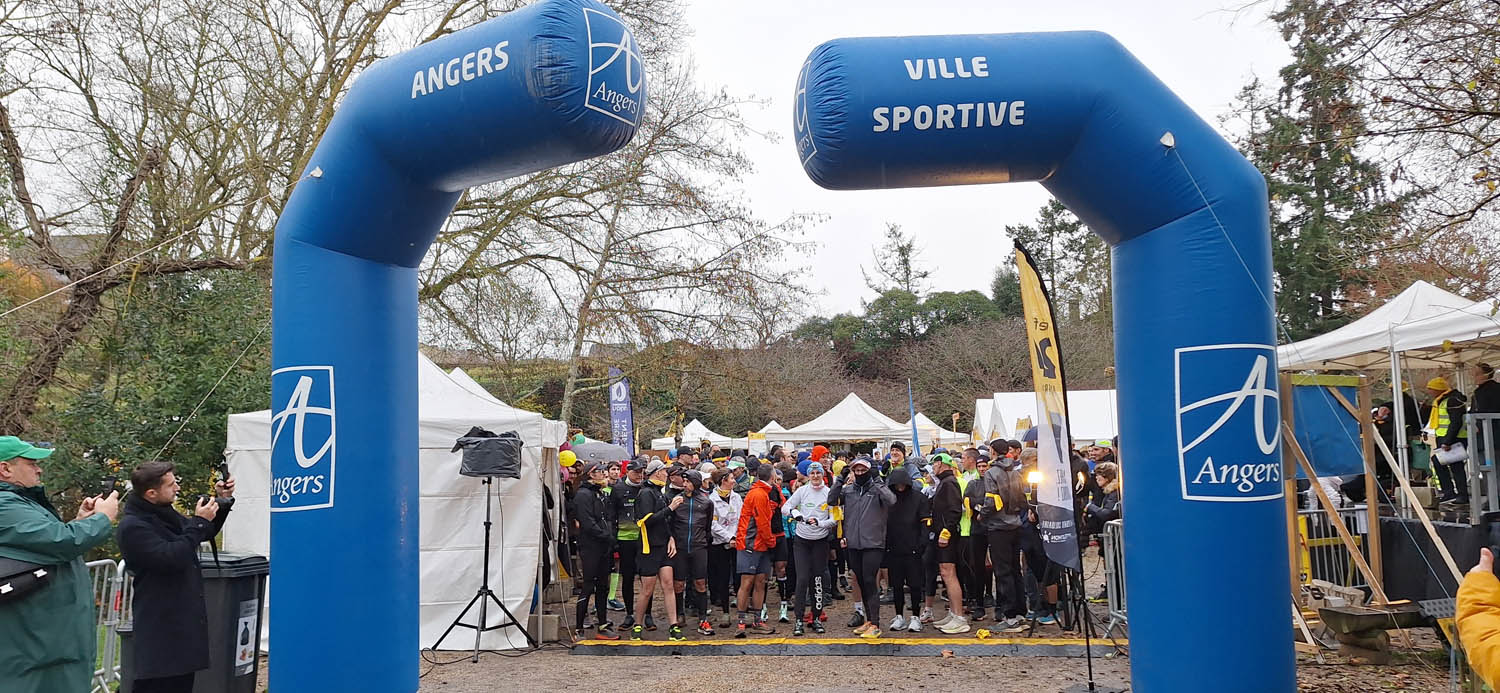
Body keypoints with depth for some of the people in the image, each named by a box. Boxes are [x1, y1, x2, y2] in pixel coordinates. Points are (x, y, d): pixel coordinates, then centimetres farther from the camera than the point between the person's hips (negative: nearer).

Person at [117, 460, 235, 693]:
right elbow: (171, 559, -26)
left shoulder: (164, 512, 11)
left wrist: (221, 500, 12)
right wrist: (198, 522, -19)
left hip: (185, 619, 9)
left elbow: (203, 534, 25)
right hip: (160, 627, -9)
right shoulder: (133, 526, -18)